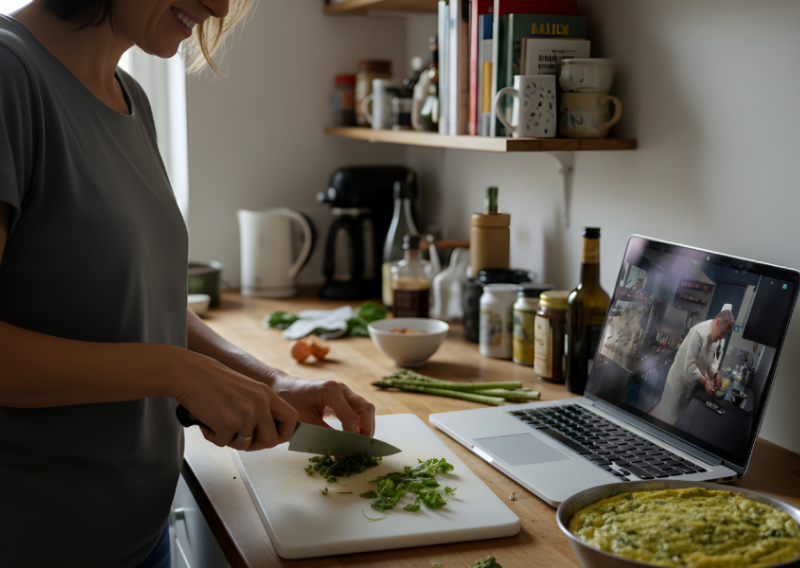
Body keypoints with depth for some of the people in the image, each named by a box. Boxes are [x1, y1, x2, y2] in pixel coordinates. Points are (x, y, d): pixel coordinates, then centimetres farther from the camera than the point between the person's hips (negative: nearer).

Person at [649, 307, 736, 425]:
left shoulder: (715, 336, 0)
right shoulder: (699, 333, -30)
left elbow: (712, 359, 9)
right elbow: (689, 365, -31)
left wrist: (715, 374, -10)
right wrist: (705, 382, -29)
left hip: (692, 383, 9)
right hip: (680, 379, -8)